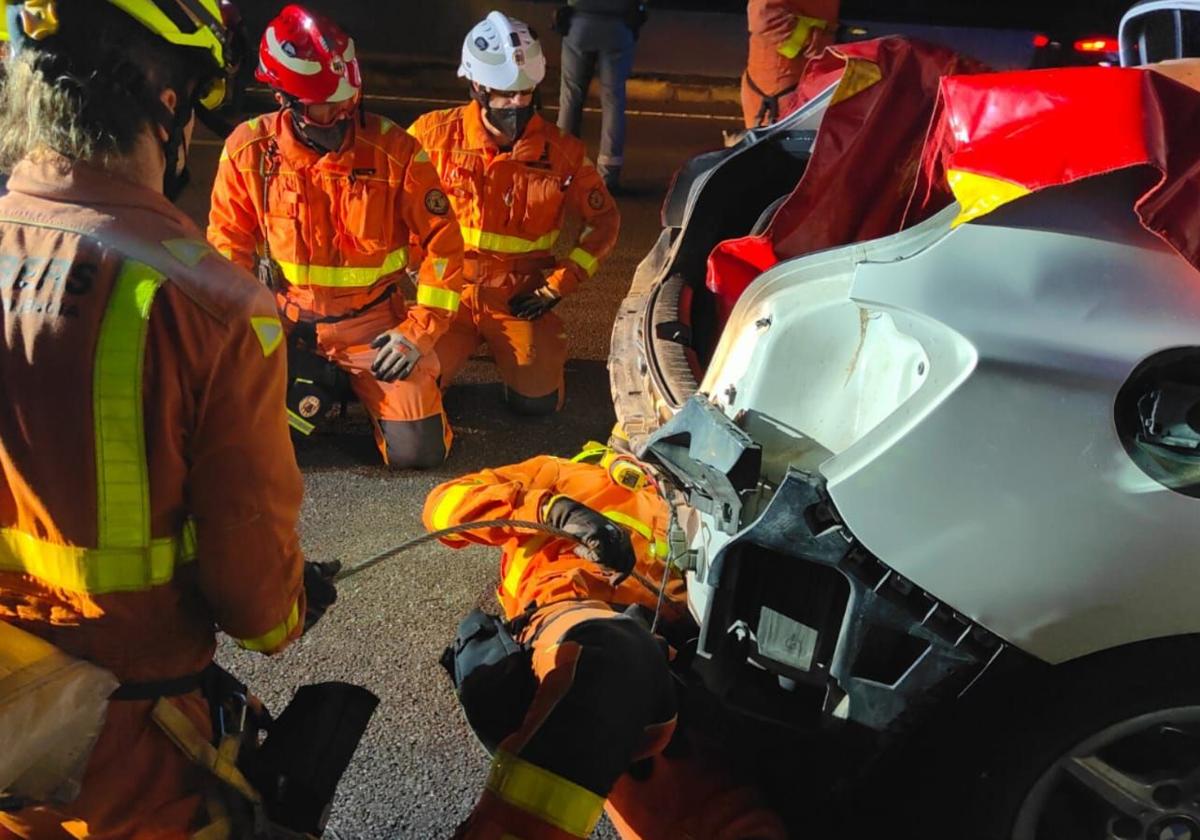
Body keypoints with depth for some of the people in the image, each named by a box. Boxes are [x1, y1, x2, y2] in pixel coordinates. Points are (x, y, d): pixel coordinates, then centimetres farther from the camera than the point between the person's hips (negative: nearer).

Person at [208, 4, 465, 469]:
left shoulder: (395, 149, -15)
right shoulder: (249, 148, -10)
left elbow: (442, 243, -8)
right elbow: (229, 243, 2)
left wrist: (418, 331, -14)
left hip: (373, 321, -1)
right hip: (284, 322, 2)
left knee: (419, 450, -12)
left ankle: (358, 385, 21)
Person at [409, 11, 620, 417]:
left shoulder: (562, 151, -8)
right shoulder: (436, 134, -8)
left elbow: (604, 220, 3)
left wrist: (558, 285, -5)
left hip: (520, 296, 0)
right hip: (448, 288, 1)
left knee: (538, 401, -13)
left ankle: (545, 345, 22)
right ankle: (467, 339, 17)